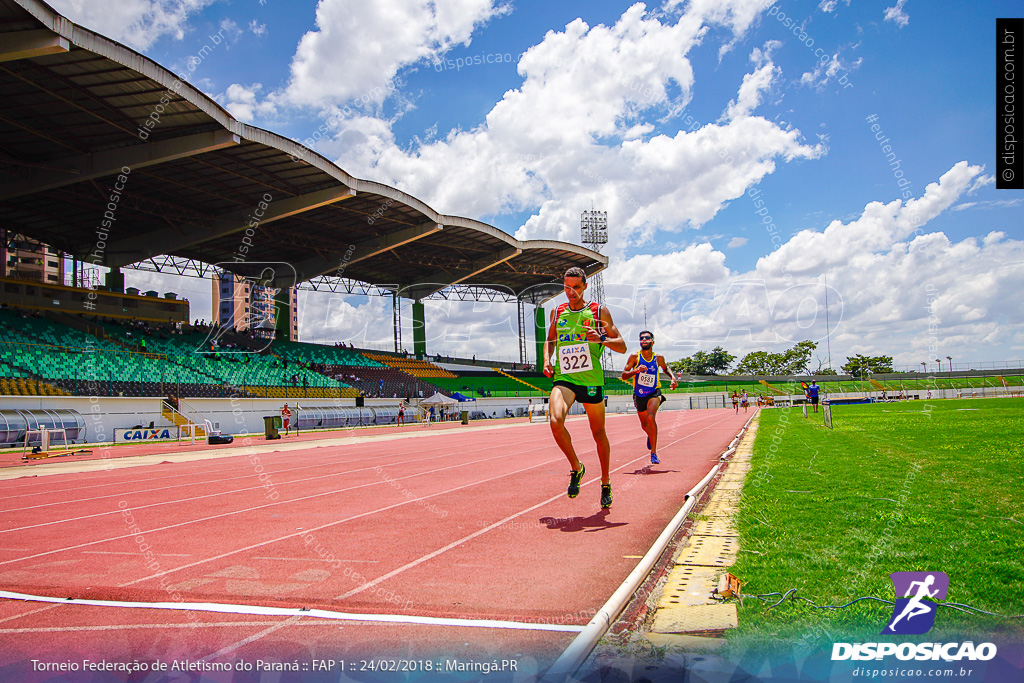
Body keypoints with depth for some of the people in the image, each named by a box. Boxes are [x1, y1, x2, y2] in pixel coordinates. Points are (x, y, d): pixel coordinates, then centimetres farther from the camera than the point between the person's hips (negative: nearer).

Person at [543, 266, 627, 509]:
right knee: (555, 420, -25)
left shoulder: (599, 311, 1)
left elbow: (622, 346, 1)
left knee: (598, 434, 9)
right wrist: (547, 360, 7)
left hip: (591, 379, -1)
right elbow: (549, 340, 26)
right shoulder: (557, 312, 10)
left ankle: (605, 483, 30)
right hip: (563, 377, 1)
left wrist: (601, 339, -18)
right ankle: (576, 468, -2)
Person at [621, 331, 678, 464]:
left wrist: (673, 377, 0)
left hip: (654, 393, -2)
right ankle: (650, 436, 57)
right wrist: (636, 371, -32)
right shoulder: (635, 357, -9)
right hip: (639, 395, 2)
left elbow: (665, 368, 19)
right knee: (644, 425, 17)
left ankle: (654, 453, -21)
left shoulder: (659, 358, -4)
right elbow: (624, 375, -14)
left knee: (651, 418, -28)